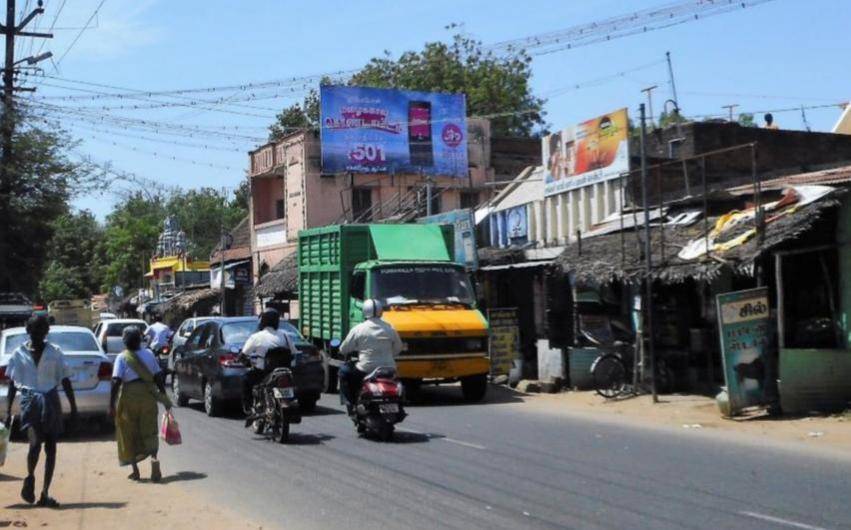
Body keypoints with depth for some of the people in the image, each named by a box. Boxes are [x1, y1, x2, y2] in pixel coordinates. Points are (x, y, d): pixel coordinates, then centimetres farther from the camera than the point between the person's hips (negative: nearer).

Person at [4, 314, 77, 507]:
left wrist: (73, 408, 4)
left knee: (50, 448, 3)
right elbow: (12, 384, 8)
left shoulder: (54, 352, 5)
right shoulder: (19, 353, 4)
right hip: (29, 401, -2)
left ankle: (45, 493, 10)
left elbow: (65, 381, 8)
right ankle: (30, 477, 9)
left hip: (51, 402, 2)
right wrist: (8, 411, 3)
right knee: (35, 443, -19)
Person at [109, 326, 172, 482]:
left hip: (129, 396, -2)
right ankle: (153, 457, -20)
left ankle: (135, 470, 13)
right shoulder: (148, 354, 5)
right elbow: (158, 377, 4)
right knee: (149, 431, 8)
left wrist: (112, 404, -11)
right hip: (148, 395, 2)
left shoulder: (122, 358, -4)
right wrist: (164, 397, 11)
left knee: (130, 434, 11)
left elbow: (116, 381, -12)